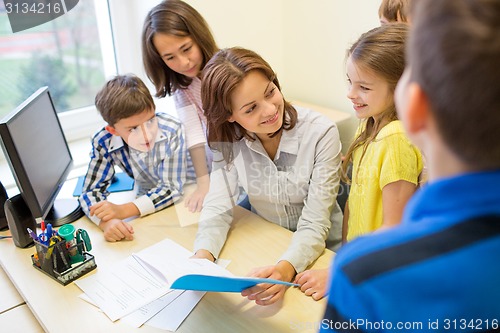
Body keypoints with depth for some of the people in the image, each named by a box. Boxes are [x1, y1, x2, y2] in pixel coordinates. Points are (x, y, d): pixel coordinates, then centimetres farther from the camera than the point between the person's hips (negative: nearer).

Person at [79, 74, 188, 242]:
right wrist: (106, 221, -36)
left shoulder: (172, 131, -29)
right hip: (148, 199, 2)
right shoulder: (103, 143, -19)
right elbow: (90, 191, -14)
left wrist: (122, 211, -34)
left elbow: (172, 188, -24)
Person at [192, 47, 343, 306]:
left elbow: (315, 224, -22)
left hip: (319, 252, -2)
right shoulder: (229, 141, -10)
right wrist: (203, 254, -34)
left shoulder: (321, 134, -20)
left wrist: (285, 268, -39)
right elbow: (218, 206, -14)